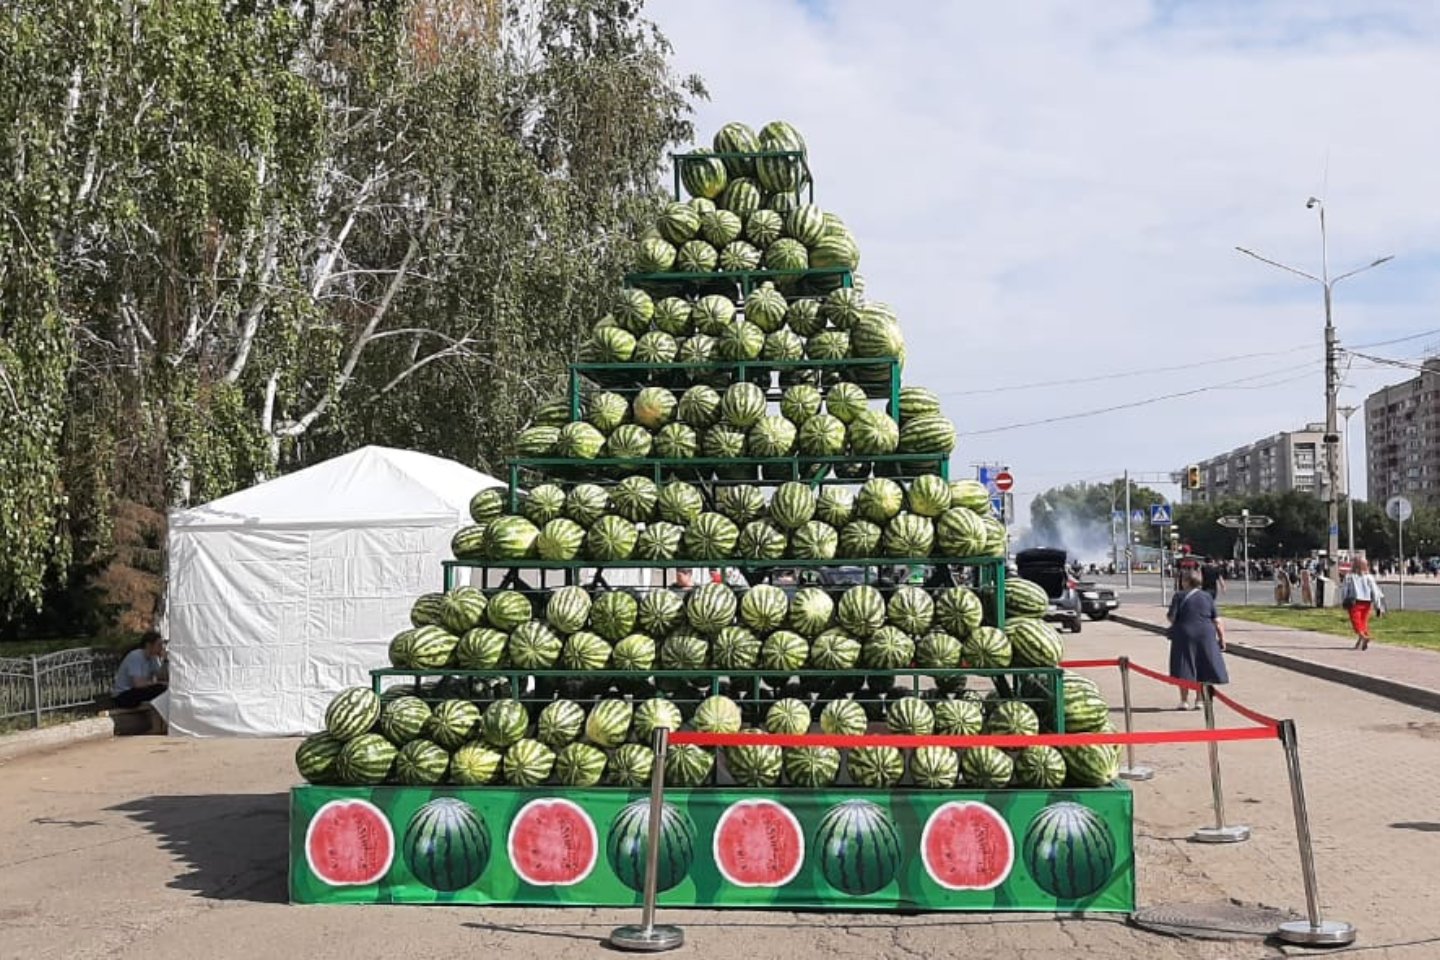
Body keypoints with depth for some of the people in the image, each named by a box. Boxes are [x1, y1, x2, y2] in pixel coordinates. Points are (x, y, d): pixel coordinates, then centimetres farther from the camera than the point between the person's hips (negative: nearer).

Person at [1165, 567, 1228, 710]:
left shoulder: (1179, 597, -8)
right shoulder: (1207, 597, 3)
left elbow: (1171, 618, -10)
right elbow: (1217, 620, 1)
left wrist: (1168, 616, 13)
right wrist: (1222, 638, 6)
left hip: (1185, 636, -3)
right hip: (1206, 636, 3)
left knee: (1184, 671, 5)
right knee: (1202, 669, 11)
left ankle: (1184, 701, 6)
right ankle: (1200, 700, 12)